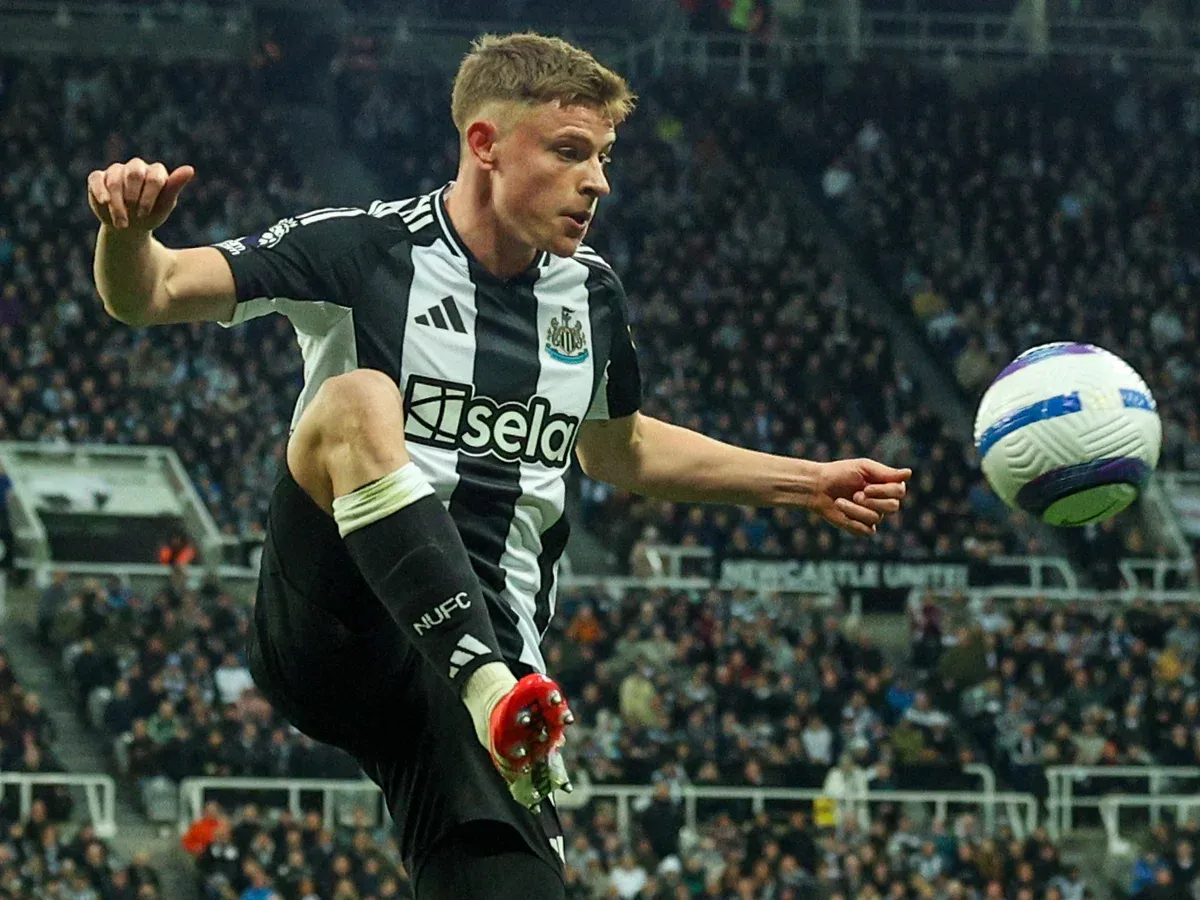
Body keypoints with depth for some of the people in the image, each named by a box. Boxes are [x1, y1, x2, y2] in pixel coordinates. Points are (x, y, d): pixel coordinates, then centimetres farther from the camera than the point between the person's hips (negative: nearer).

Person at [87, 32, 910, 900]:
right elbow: (152, 294, -7)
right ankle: (493, 687, -45)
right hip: (329, 629, -5)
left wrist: (811, 484, 30)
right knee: (357, 400, -31)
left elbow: (617, 451, 31)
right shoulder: (365, 249, -3)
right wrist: (129, 231, -30)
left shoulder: (591, 294, 13)